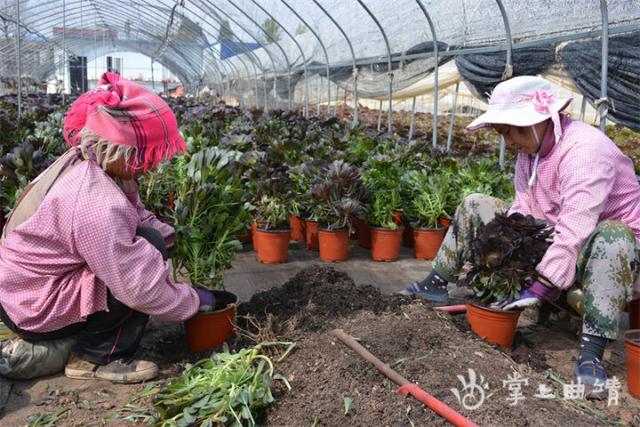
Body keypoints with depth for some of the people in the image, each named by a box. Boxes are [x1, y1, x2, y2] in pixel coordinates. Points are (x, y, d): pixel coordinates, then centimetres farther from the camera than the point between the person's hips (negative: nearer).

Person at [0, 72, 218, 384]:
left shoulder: (81, 163, -4)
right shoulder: (97, 205, -32)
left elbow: (138, 215, 7)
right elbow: (142, 290, -29)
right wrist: (194, 300, -13)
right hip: (34, 312, -9)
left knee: (142, 243, 10)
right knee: (151, 247, -17)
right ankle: (96, 358, -5)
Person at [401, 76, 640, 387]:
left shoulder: (585, 151, -29)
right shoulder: (529, 149, -2)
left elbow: (575, 232, -36)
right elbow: (523, 211, -6)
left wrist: (541, 288, -37)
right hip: (550, 236, 8)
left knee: (613, 236, -44)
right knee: (474, 206, 4)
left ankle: (592, 351, -43)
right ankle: (437, 284, 8)